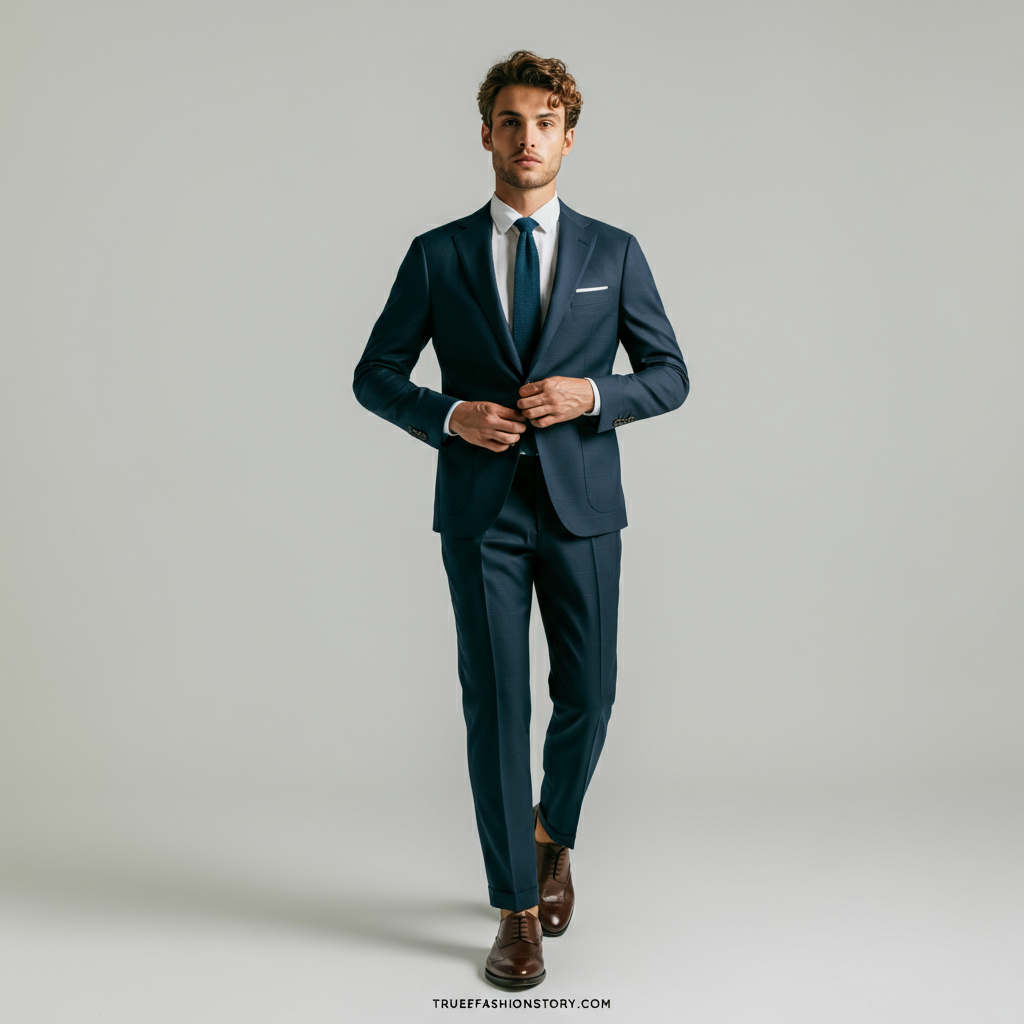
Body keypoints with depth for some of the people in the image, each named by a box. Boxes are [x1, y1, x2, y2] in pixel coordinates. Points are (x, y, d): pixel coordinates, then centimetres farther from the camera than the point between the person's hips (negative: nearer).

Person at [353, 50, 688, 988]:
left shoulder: (614, 253, 6)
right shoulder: (437, 255, 5)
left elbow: (670, 375, 7)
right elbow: (375, 376, 7)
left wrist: (590, 395, -13)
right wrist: (450, 415, -12)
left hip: (582, 506, 1)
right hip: (481, 509, -1)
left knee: (587, 696, 6)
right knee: (495, 703, -1)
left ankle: (552, 834, 38)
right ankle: (517, 910, 12)